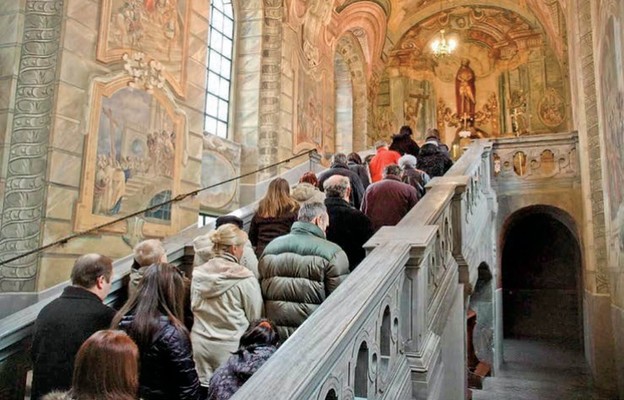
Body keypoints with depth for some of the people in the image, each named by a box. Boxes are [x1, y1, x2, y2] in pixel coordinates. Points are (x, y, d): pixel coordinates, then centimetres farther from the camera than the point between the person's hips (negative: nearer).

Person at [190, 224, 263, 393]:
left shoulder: (197, 274, -1)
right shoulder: (245, 279, -15)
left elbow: (192, 309, 12)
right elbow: (255, 318, -7)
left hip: (200, 344, 5)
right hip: (230, 346, -4)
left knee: (203, 389, 14)